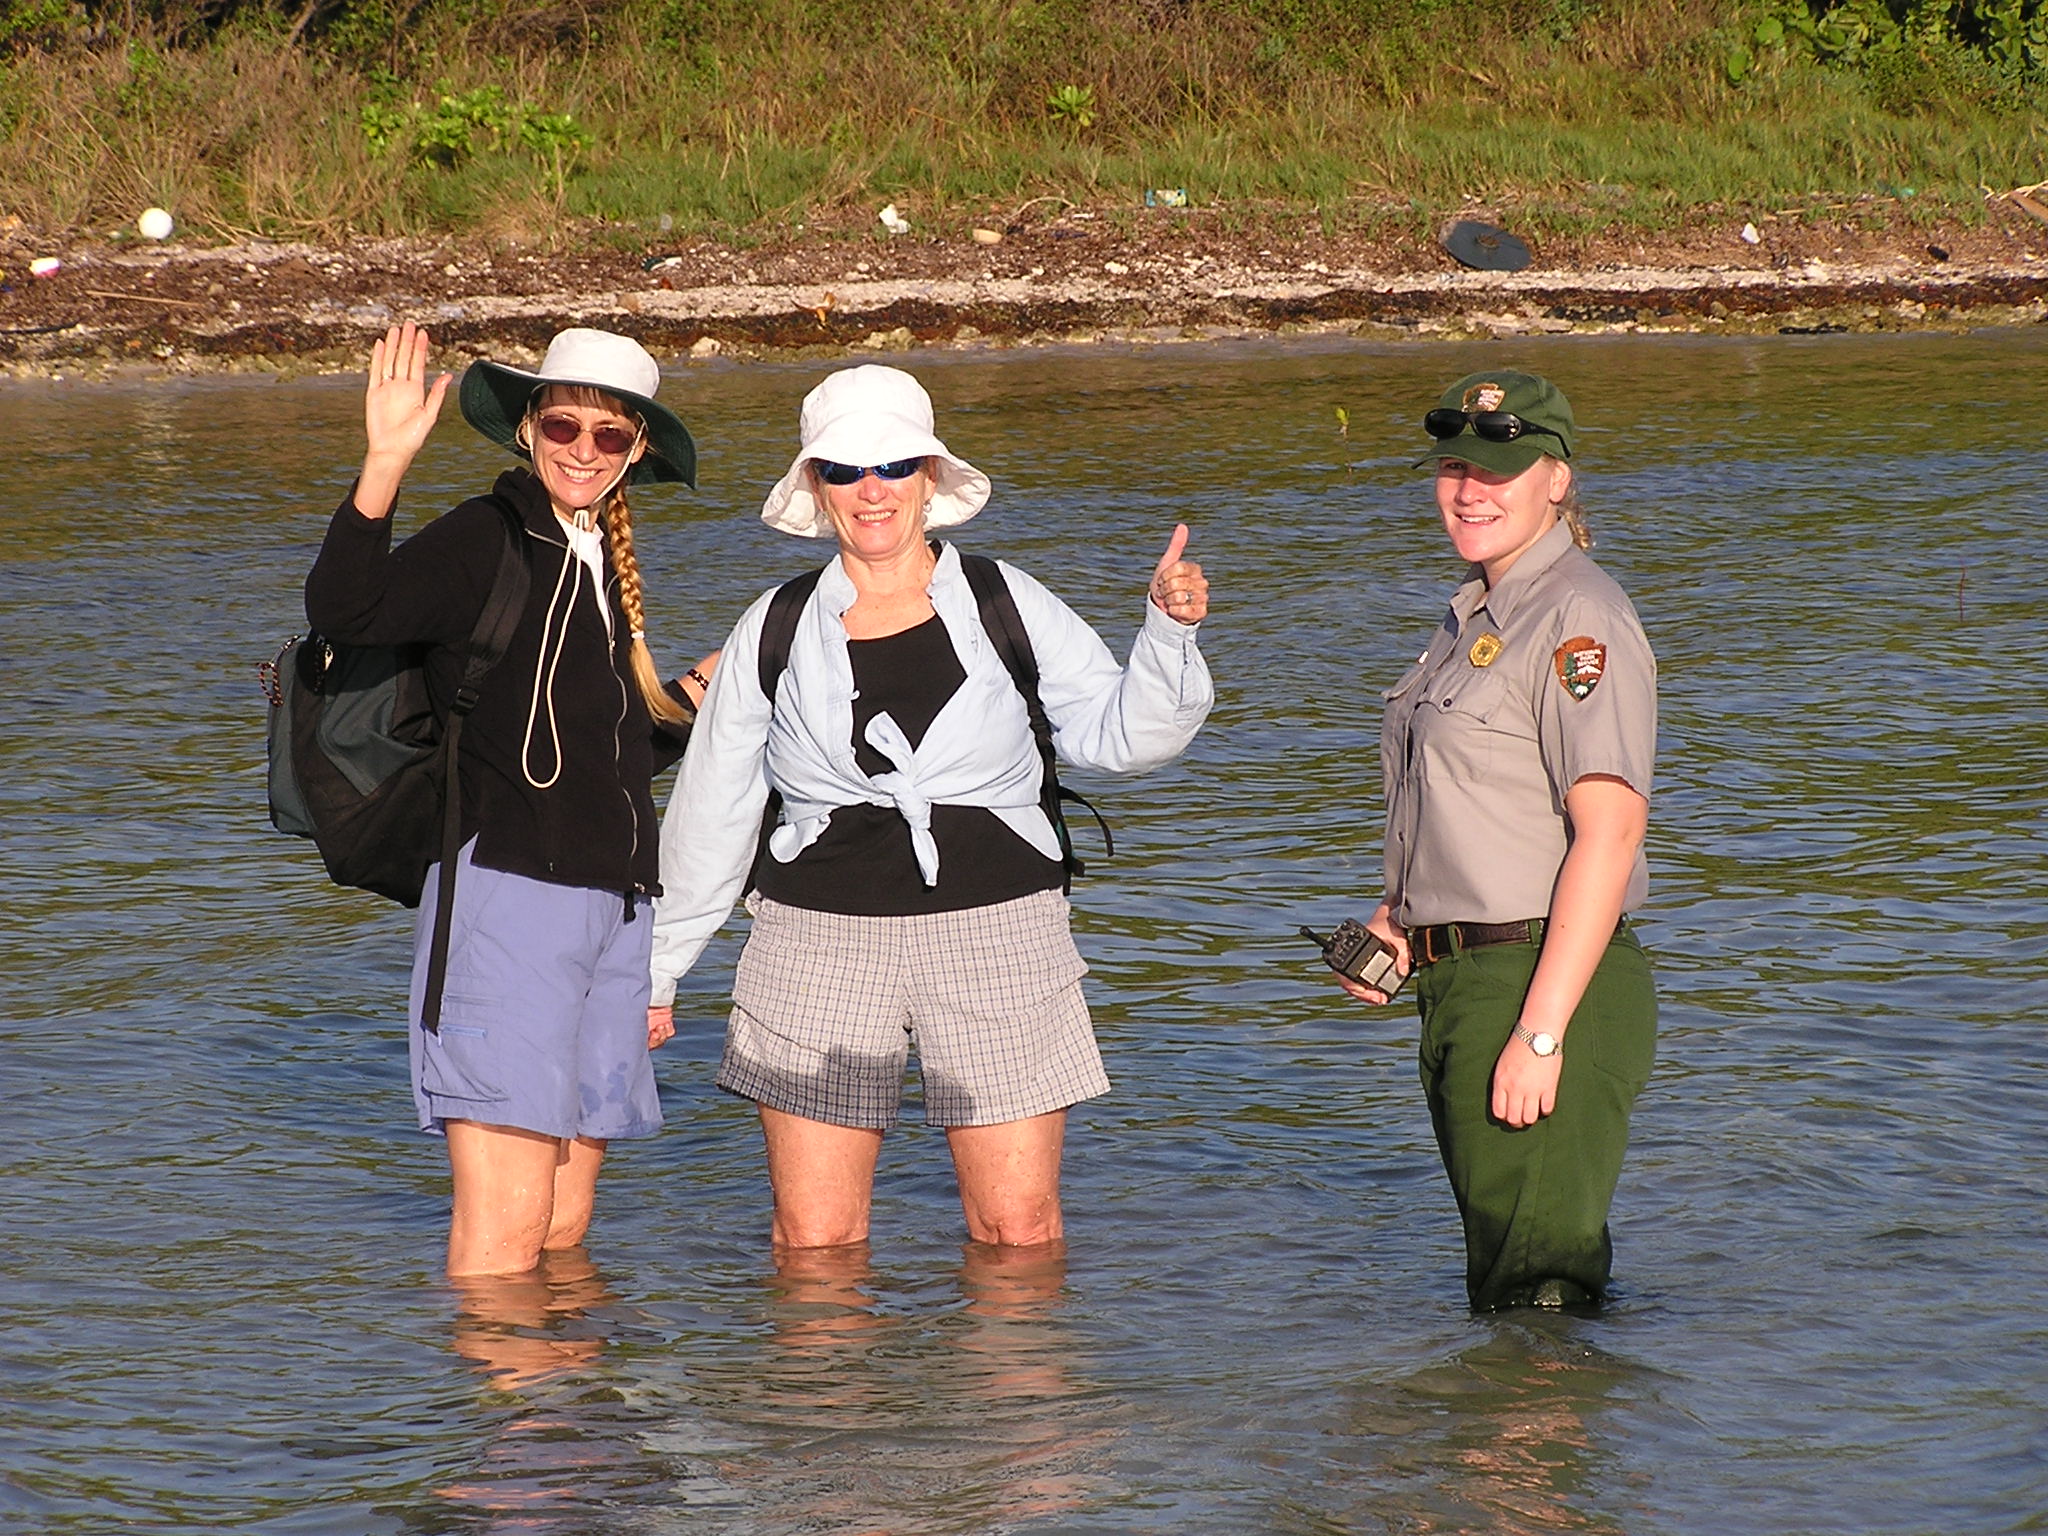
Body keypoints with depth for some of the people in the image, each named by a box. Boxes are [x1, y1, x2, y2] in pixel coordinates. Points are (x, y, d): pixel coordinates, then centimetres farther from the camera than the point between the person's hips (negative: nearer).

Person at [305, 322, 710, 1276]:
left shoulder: (600, 563, 18)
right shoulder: (487, 538, -5)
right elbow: (344, 610, -26)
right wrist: (385, 467, -37)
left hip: (610, 903, 8)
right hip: (508, 896, -8)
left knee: (564, 1232, 8)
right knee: (506, 1227, -13)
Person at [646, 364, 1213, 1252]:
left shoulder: (1008, 605, 5)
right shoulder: (775, 633, 7)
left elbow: (1116, 735, 3)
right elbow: (710, 815, 13)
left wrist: (1168, 634, -14)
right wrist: (656, 970, 17)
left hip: (995, 935, -1)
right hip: (822, 942, 1)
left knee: (1019, 1231, -1)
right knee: (814, 1242, 0)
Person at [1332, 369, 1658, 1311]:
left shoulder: (1578, 617, -14)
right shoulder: (1473, 615, 16)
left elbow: (1610, 830, -22)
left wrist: (1540, 1034, -26)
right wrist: (1396, 916, 9)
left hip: (1549, 984, -10)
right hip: (1457, 984, 10)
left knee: (1534, 1295, -8)